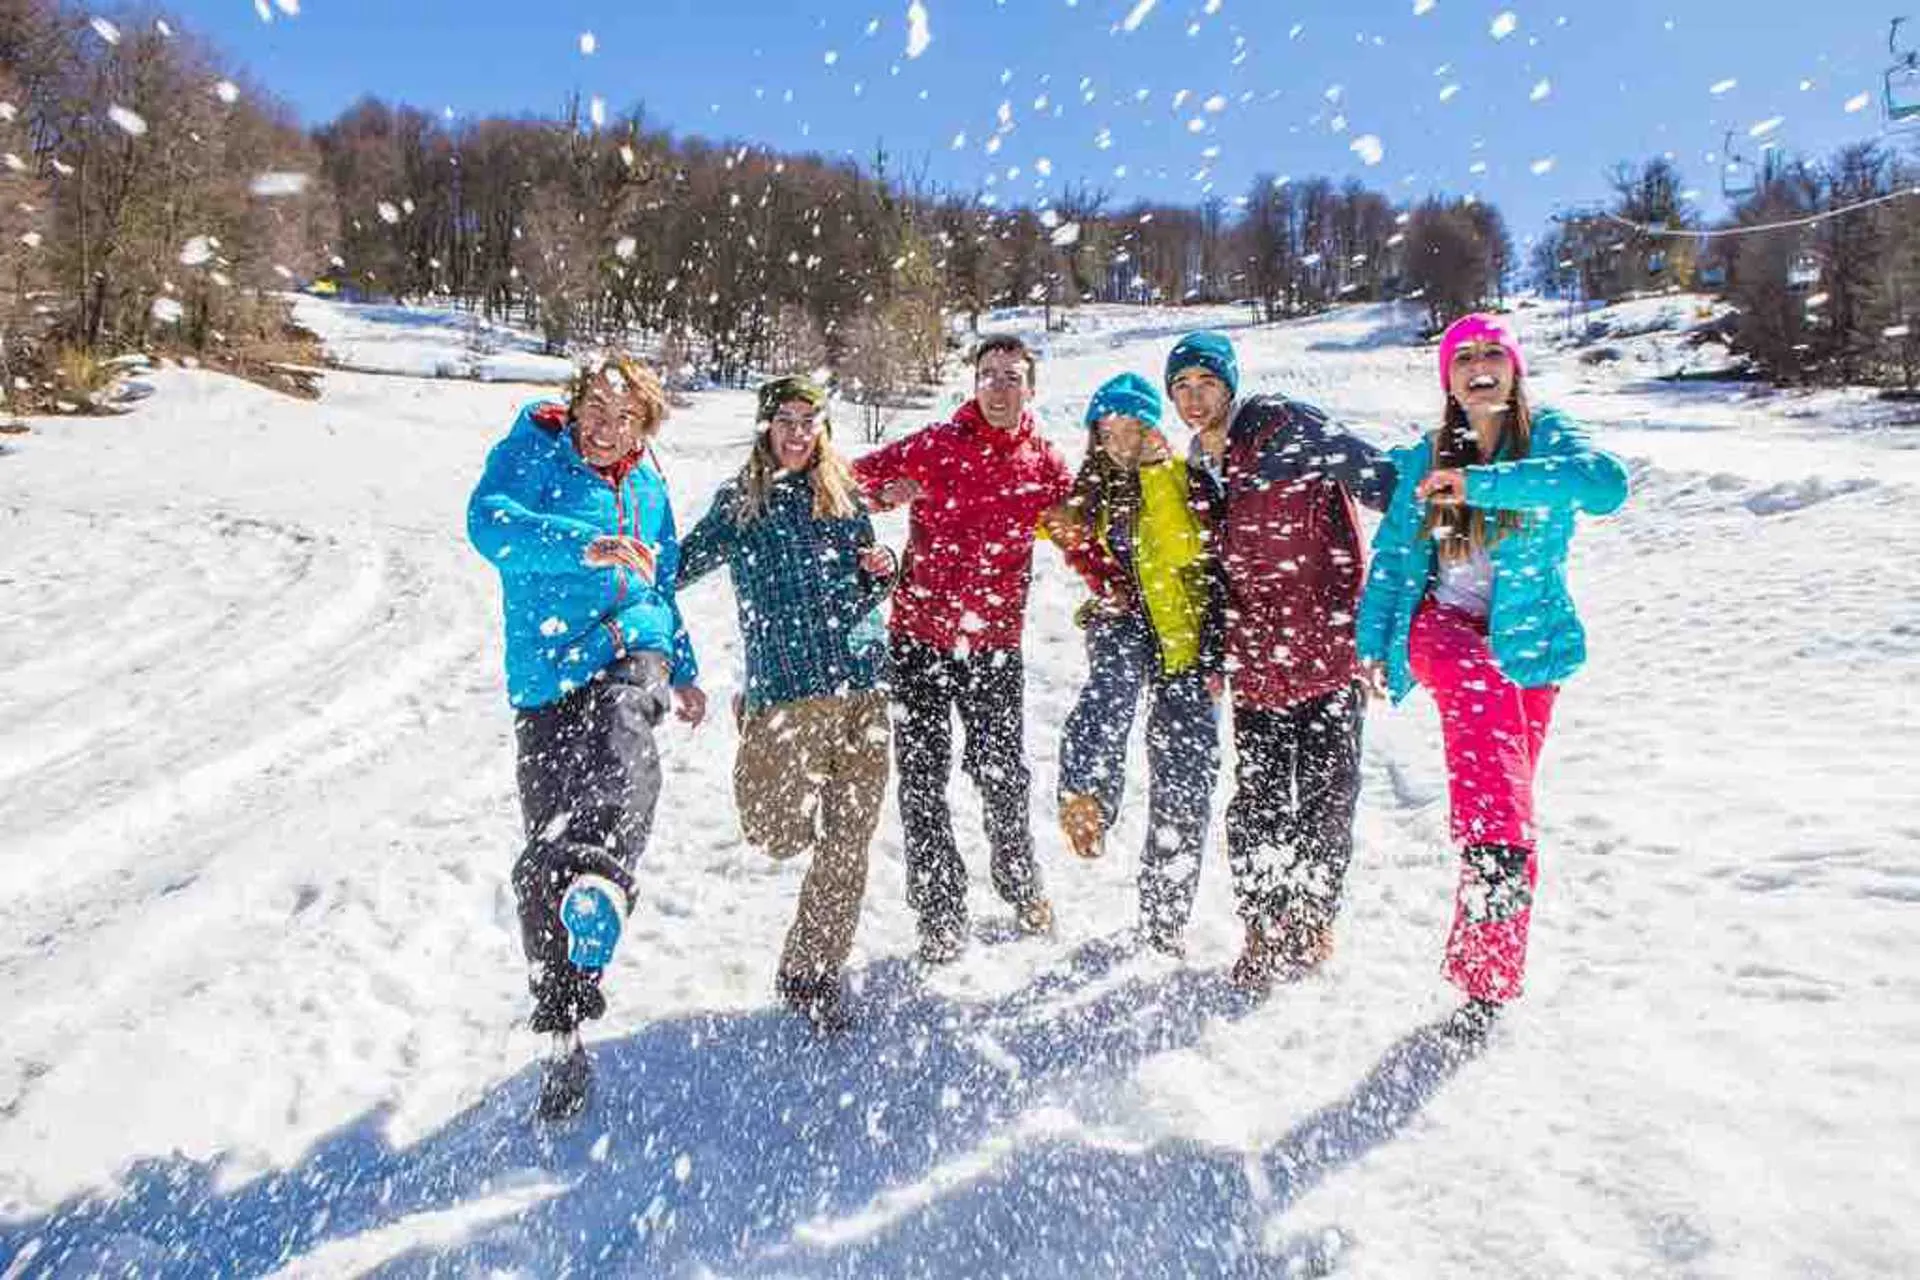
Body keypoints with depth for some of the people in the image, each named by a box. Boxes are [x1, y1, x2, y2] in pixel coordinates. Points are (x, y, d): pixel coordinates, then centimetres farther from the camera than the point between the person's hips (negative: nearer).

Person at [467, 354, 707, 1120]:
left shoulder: (647, 488, 15)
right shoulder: (532, 453, 2)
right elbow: (490, 523, -20)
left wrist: (683, 671, 33)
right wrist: (589, 545, -34)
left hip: (630, 653, 2)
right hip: (546, 677, -1)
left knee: (622, 735, -37)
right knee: (543, 861, -1)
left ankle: (602, 880, -63)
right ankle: (564, 1033, 14)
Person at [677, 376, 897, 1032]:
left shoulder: (843, 495, 14)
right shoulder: (738, 503, 6)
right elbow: (678, 567, 3)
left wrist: (881, 570, 1)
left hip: (862, 685, 3)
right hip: (787, 687, -3)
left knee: (848, 839, 4)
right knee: (781, 834, -8)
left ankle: (813, 972, 21)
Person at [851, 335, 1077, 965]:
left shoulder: (1045, 463, 4)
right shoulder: (935, 445, -2)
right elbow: (853, 480, 4)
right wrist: (886, 493, -17)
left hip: (996, 641, 1)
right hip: (920, 634, -1)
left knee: (1003, 774, 9)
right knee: (924, 777, 1)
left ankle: (1023, 889, 33)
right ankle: (941, 914, 14)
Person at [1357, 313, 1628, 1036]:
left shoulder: (1549, 438, -1)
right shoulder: (1423, 459, 8)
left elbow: (1607, 483, -23)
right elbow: (1392, 557, 12)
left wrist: (1481, 484, -29)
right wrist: (1374, 642, 3)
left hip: (1526, 640, -1)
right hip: (1441, 626, 1)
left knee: (1514, 795, -3)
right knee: (1479, 685, -35)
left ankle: (1488, 975, 6)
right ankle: (1494, 846, -49)